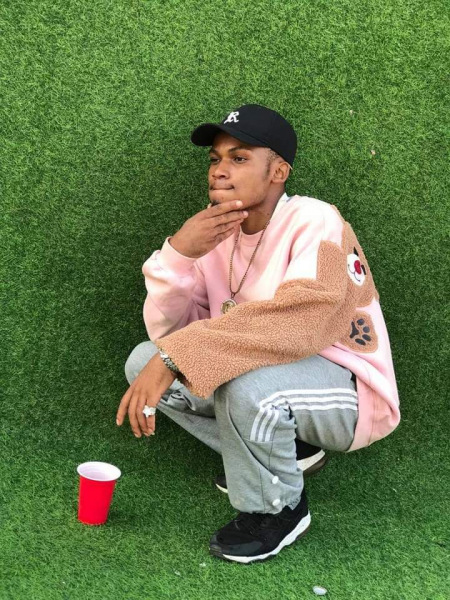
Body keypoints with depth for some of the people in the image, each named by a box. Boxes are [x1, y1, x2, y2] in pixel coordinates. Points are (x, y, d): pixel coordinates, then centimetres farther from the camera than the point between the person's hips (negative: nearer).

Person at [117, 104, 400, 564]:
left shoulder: (316, 223, -21)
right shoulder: (215, 232, -2)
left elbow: (299, 319, -39)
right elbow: (166, 332, -7)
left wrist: (173, 359, -40)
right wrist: (178, 253, -25)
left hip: (348, 394, -7)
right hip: (266, 375, 7)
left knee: (246, 383, -36)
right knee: (143, 362, -3)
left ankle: (277, 509, -6)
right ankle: (283, 452, 10)